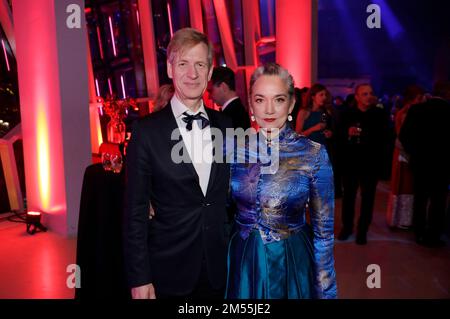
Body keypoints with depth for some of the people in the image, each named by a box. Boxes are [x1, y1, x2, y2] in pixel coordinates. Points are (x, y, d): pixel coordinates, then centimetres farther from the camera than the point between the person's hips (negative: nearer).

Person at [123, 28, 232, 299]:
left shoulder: (226, 127, 0)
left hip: (221, 269, 3)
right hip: (170, 273, -3)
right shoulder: (147, 131, -11)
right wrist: (139, 279, -8)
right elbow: (136, 212, -9)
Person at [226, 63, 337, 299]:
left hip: (292, 263, -2)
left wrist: (326, 290, -3)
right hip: (243, 262, 3)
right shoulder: (236, 149, -5)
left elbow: (323, 230, -7)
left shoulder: (314, 154, -13)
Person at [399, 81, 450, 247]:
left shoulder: (416, 109, -3)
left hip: (419, 161, 3)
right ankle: (432, 237, 15)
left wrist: (413, 152, 8)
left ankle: (419, 234, 22)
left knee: (420, 199, 13)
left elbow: (403, 135, -5)